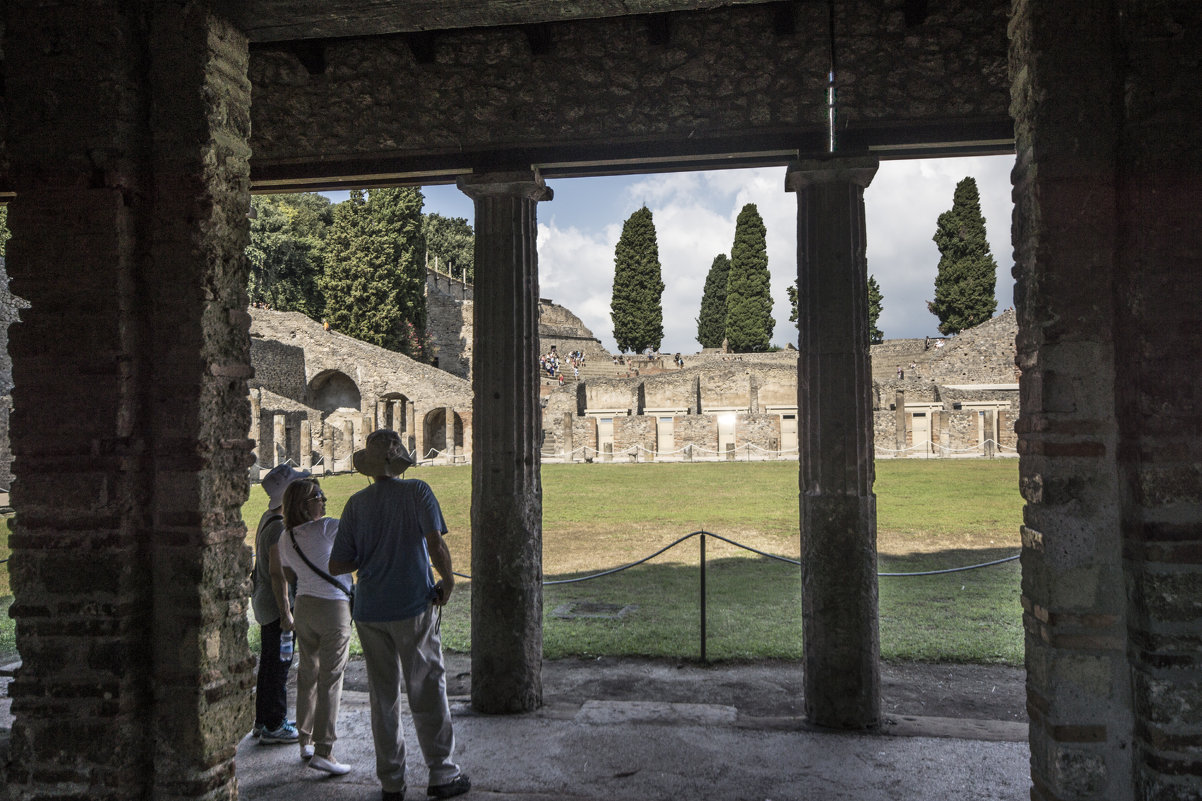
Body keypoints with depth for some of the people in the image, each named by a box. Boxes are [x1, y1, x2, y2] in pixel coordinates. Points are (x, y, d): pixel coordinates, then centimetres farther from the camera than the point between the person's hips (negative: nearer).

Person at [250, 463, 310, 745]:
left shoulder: (268, 518, 9)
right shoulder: (280, 525, -22)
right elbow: (277, 572, -23)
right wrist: (285, 612, -21)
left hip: (264, 598, 10)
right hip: (275, 603, -10)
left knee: (269, 663, 18)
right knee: (278, 665, -1)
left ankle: (263, 721, 29)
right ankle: (274, 727, 8)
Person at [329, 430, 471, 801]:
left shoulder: (356, 503, 3)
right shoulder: (417, 491, -6)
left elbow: (336, 566, 1)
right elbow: (435, 543, -19)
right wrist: (447, 580, -4)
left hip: (369, 611, 3)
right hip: (413, 607, -3)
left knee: (383, 697, 12)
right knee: (427, 691, 7)